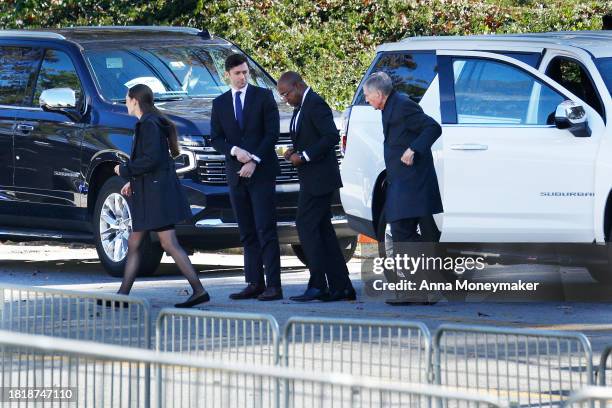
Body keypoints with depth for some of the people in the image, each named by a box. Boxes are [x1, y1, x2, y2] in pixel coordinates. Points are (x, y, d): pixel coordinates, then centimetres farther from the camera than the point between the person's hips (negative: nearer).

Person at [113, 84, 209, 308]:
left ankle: (198, 290, -13)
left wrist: (124, 170, -10)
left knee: (169, 244, -11)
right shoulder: (149, 123, 17)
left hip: (156, 194, -10)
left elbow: (151, 160, -22)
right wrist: (133, 181, 19)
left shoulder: (149, 125, -14)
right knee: (133, 244, 12)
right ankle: (123, 295, 16)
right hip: (148, 194, 10)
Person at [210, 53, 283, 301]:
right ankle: (254, 284, 6)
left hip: (262, 172, -4)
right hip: (236, 174, 4)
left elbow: (272, 132, -3)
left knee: (266, 230, -10)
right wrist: (234, 150, -11)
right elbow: (216, 139, 8)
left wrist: (255, 161, -12)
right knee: (247, 233, 5)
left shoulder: (263, 96, 3)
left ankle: (273, 285, -13)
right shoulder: (220, 103, 13)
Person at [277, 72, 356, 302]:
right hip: (312, 178, 10)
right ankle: (341, 287, 9)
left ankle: (318, 286, -13)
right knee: (323, 230, 9)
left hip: (319, 177, -10)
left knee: (306, 226, -11)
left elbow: (332, 136, -22)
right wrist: (294, 152, 8)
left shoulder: (315, 105, -14)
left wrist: (304, 156, -19)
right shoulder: (301, 107, 18)